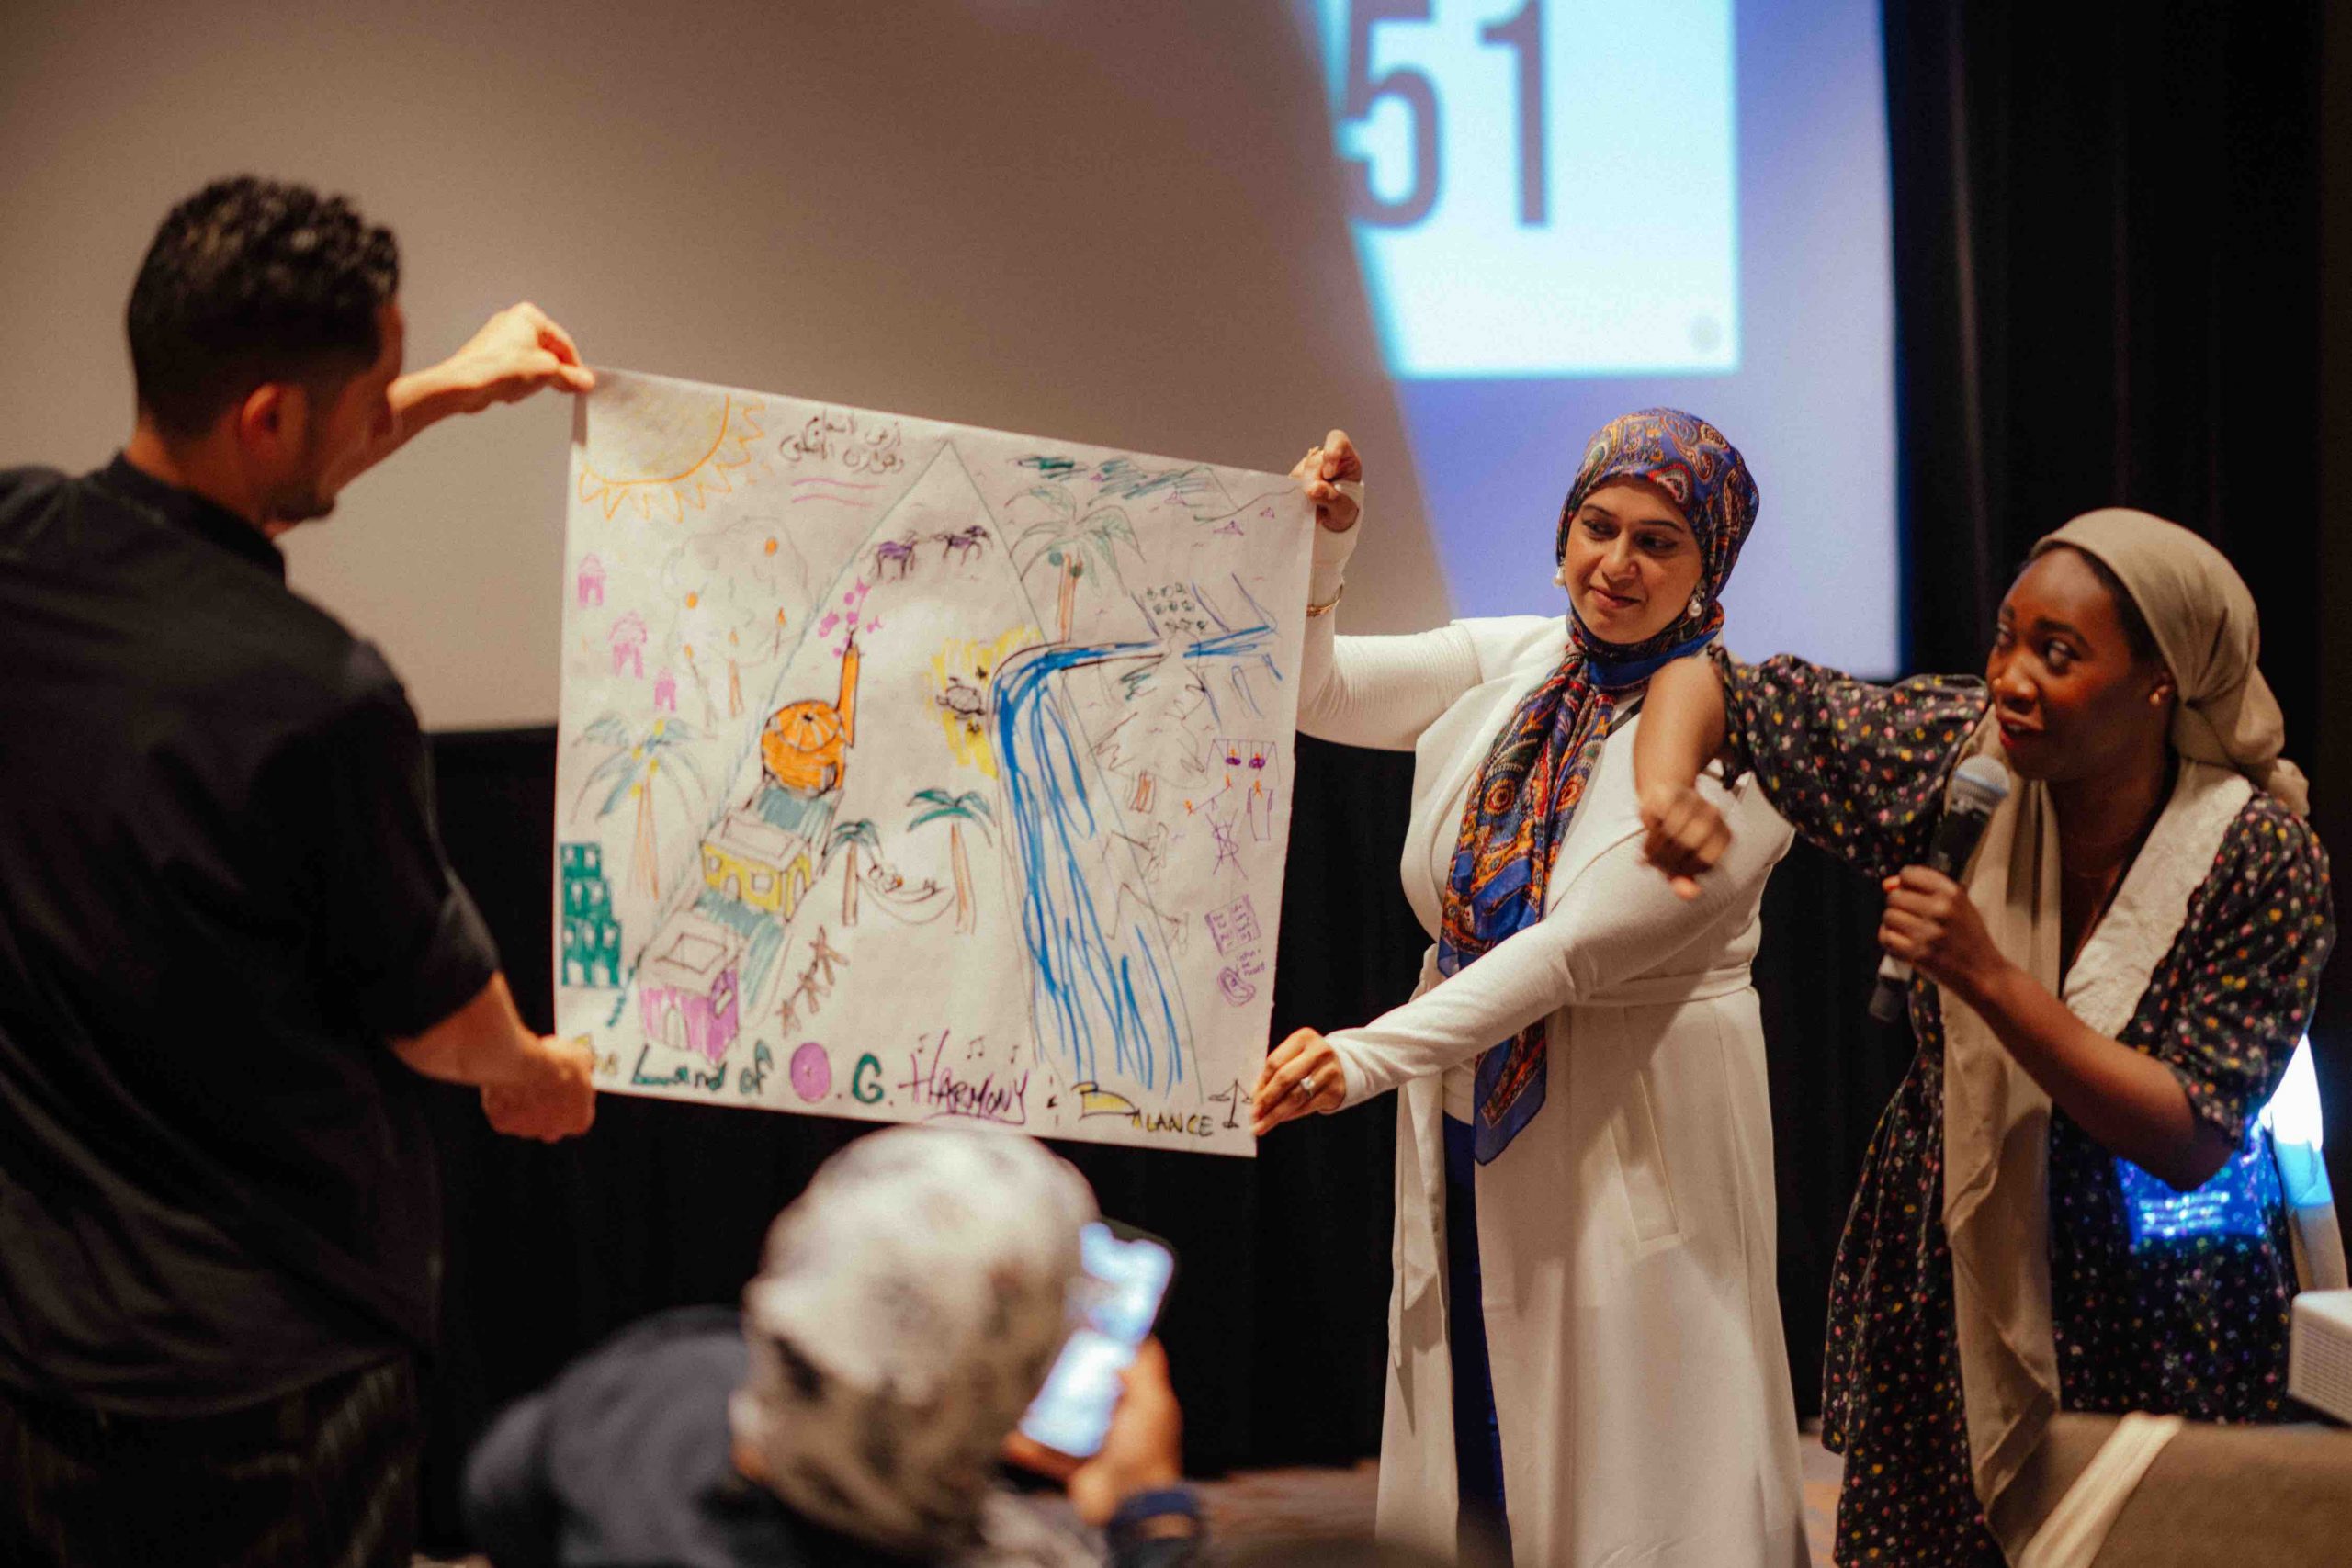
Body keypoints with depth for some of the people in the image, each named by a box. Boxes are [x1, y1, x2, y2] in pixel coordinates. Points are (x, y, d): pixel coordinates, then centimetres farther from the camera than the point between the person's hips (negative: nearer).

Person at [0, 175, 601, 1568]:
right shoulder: (320, 699, -26)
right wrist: (537, 1071, 15)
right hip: (258, 1379, -6)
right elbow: (439, 1019, -8)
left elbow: (222, 498, 20)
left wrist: (442, 395, 31)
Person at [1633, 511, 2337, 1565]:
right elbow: (1714, 685, -2)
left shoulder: (2262, 858, -19)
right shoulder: (1951, 751, -12)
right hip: (1951, 1266, 3)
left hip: (2154, 1310, -2)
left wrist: (1987, 978, -30)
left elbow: (2190, 1140, -22)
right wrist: (1665, 786, -25)